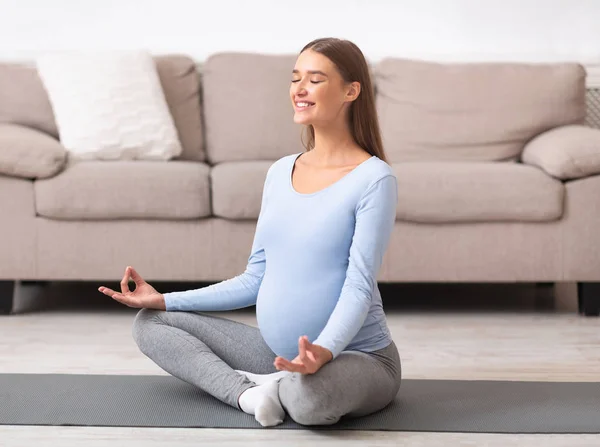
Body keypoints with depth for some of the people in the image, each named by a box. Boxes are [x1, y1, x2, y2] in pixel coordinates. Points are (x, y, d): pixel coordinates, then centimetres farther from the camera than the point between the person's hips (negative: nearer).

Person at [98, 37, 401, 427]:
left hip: (359, 356, -7)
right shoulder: (279, 173, 8)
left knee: (308, 397, -42)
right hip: (278, 354, 7)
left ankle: (279, 388, -7)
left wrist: (325, 349, -38)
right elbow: (256, 279, 11)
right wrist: (166, 300, 6)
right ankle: (249, 391, -15)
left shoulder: (374, 179, -12)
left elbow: (359, 286, -19)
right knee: (150, 322, 3)